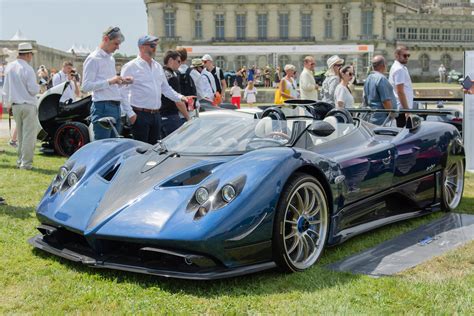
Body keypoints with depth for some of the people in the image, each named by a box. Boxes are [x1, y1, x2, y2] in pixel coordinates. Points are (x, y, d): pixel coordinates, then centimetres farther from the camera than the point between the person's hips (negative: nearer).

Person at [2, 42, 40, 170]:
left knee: (20, 135, 16)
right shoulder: (28, 69, -14)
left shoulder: (9, 67, 6)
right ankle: (26, 163, -3)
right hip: (28, 105, -6)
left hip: (15, 105, 7)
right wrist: (38, 88, 7)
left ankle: (20, 161, 19)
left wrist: (8, 103, 22)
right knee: (29, 135, -2)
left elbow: (6, 88, 13)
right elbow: (33, 89, -15)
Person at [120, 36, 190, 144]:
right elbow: (123, 93, -10)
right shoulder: (131, 67, -6)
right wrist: (130, 113, -15)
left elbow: (166, 88, 22)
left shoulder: (158, 67, 15)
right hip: (140, 115, -7)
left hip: (156, 114, 7)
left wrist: (180, 97, 5)